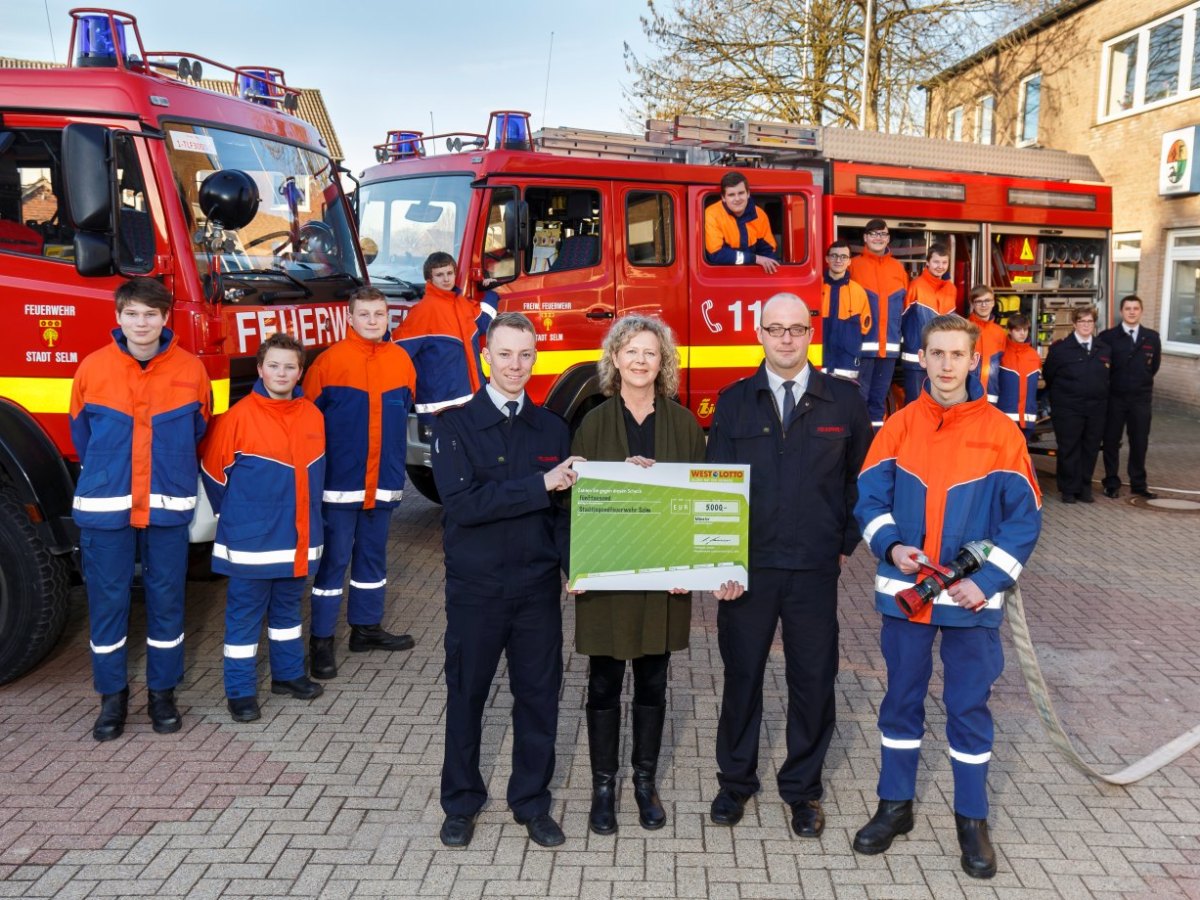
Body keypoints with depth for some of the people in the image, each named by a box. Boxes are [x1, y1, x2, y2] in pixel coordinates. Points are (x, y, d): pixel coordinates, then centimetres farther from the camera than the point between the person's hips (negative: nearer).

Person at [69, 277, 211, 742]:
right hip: (105, 506, 0)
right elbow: (81, 433, 11)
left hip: (168, 506, 0)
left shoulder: (190, 370, -3)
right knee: (107, 600, 6)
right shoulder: (92, 368, -2)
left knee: (165, 598, 8)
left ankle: (162, 693, 22)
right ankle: (112, 696, 21)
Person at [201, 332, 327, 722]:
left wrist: (306, 522, 13)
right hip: (251, 541, -5)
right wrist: (234, 517, 4)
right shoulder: (240, 416, -12)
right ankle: (240, 691, 14)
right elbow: (214, 472, -4)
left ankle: (288, 674, 34)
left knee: (287, 608, 19)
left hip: (297, 540, 5)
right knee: (245, 614, 5)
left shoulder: (313, 417, 3)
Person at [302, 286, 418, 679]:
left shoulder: (401, 360, 4)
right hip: (340, 480, -4)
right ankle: (321, 640, 9)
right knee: (334, 558, 0)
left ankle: (366, 627, 30)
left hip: (384, 480, 5)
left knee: (373, 554, 16)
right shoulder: (330, 361, -8)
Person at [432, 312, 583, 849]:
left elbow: (564, 506, 7)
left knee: (539, 695, 10)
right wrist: (540, 484, -23)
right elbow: (460, 503, -19)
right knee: (466, 695, 12)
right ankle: (461, 802, 30)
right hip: (474, 587, -2)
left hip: (538, 587, 3)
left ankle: (532, 802, 28)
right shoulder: (456, 425, -6)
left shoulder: (552, 429, 5)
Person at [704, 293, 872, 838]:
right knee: (742, 676, 11)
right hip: (746, 567, 0)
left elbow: (861, 479, 10)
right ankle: (735, 781, 30)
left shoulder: (844, 401, 1)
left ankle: (803, 788, 28)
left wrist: (847, 543, 5)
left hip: (815, 568, 0)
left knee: (813, 681, 9)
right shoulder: (734, 401, 2)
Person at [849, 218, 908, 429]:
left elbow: (906, 306, 14)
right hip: (861, 343, -4)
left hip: (890, 345, 4)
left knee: (880, 396, 10)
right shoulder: (854, 265, 0)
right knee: (859, 395, -5)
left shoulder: (898, 268, 11)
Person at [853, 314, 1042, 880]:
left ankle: (972, 820, 25)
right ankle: (895, 806, 29)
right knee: (901, 699, 13)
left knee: (969, 706, 9)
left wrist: (987, 581, -13)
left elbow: (1024, 518, -4)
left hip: (972, 598, -1)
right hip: (904, 592, 2)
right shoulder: (898, 426, 0)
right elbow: (870, 499, 3)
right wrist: (890, 545, -16)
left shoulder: (1001, 432, -4)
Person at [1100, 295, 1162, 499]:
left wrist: (1144, 380, 11)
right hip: (1115, 397, -2)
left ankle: (1138, 484, 18)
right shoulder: (1108, 336, -5)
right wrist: (1111, 381, 2)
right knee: (1111, 441, 5)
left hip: (1141, 398, 2)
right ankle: (1112, 484, 15)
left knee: (1140, 443, 7)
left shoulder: (1152, 337, 4)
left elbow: (1155, 364, 15)